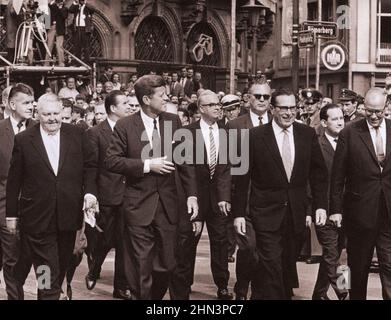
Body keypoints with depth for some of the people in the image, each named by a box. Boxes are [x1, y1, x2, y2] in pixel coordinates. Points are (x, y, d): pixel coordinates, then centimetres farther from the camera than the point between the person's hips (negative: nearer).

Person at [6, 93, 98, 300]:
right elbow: (14, 180, 2)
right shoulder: (23, 140, -1)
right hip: (38, 219, -3)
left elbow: (89, 167, 9)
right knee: (48, 274, -4)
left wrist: (89, 191, -8)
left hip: (68, 215, 3)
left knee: (60, 269, 14)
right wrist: (12, 214, 3)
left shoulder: (77, 135, 5)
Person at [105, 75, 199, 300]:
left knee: (167, 265, 7)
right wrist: (147, 165, -15)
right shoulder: (125, 126, -4)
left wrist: (192, 194, -2)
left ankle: (156, 296, 30)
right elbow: (112, 161, -7)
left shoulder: (173, 121, 4)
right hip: (139, 205, -3)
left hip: (168, 204, 3)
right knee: (142, 267, 3)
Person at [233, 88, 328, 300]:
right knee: (271, 265, -9)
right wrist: (238, 213, -6)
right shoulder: (255, 136, -6)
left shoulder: (308, 135, 3)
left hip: (296, 212, 4)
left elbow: (319, 173, 9)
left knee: (288, 266, 13)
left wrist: (320, 205, 1)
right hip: (267, 212, -3)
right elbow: (242, 177, -4)